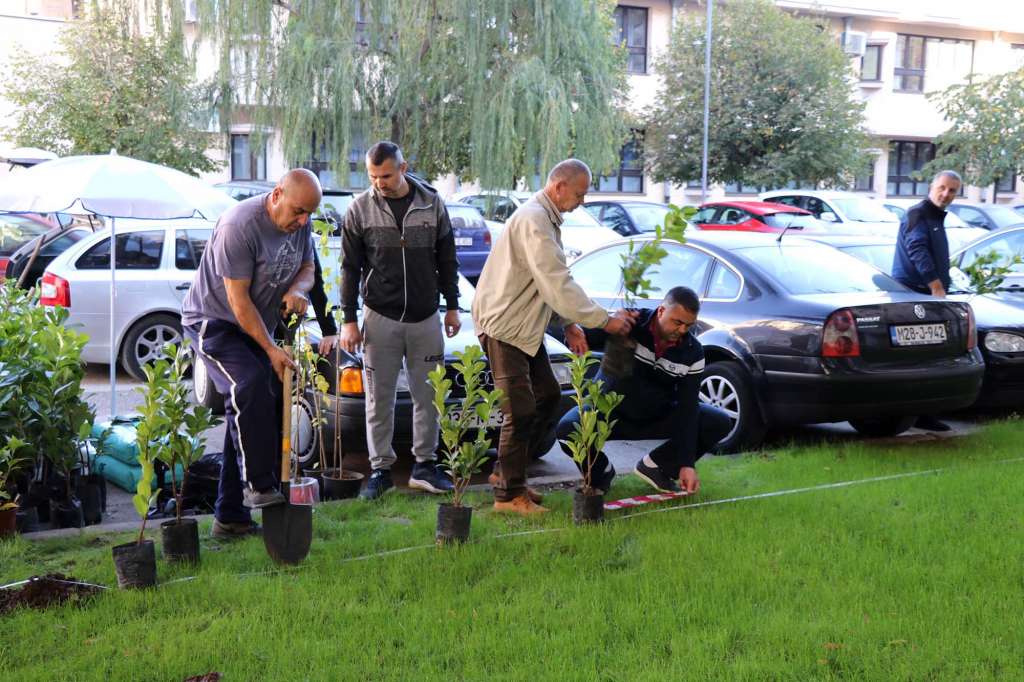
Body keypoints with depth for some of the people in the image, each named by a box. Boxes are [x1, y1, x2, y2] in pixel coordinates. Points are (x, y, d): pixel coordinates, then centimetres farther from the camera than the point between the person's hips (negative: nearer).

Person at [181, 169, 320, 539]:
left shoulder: (300, 224, -1)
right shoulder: (239, 226, -25)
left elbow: (307, 267, 12)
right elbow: (239, 300, -23)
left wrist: (298, 289, -13)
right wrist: (271, 349, -21)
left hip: (256, 327, 8)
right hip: (214, 323, -8)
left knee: (254, 411, 4)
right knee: (251, 387, -31)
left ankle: (231, 515, 11)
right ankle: (258, 486, -26)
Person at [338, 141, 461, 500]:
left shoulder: (432, 203, 1)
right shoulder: (360, 210, -2)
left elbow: (446, 259, 10)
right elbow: (350, 268, 2)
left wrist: (452, 306, 9)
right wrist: (349, 319, -2)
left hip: (425, 318, 1)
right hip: (380, 318, -1)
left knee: (428, 395, 7)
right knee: (379, 399, 3)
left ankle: (425, 464, 18)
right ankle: (381, 469, 12)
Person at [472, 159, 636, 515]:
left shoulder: (547, 219, 13)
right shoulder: (533, 220, -21)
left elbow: (553, 282, 19)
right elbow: (557, 284, -26)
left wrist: (569, 325, 9)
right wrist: (605, 320, -21)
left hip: (525, 325, 10)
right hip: (504, 326, -10)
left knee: (548, 397, 14)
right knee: (521, 411, -6)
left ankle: (506, 471, 23)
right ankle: (509, 493, 4)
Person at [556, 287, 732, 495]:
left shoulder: (693, 353, -14)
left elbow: (687, 407, -15)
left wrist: (687, 464, -22)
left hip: (658, 417, 3)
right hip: (611, 412, -3)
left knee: (720, 423, -15)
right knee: (567, 429, -33)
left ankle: (655, 466, 5)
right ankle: (600, 472, 2)